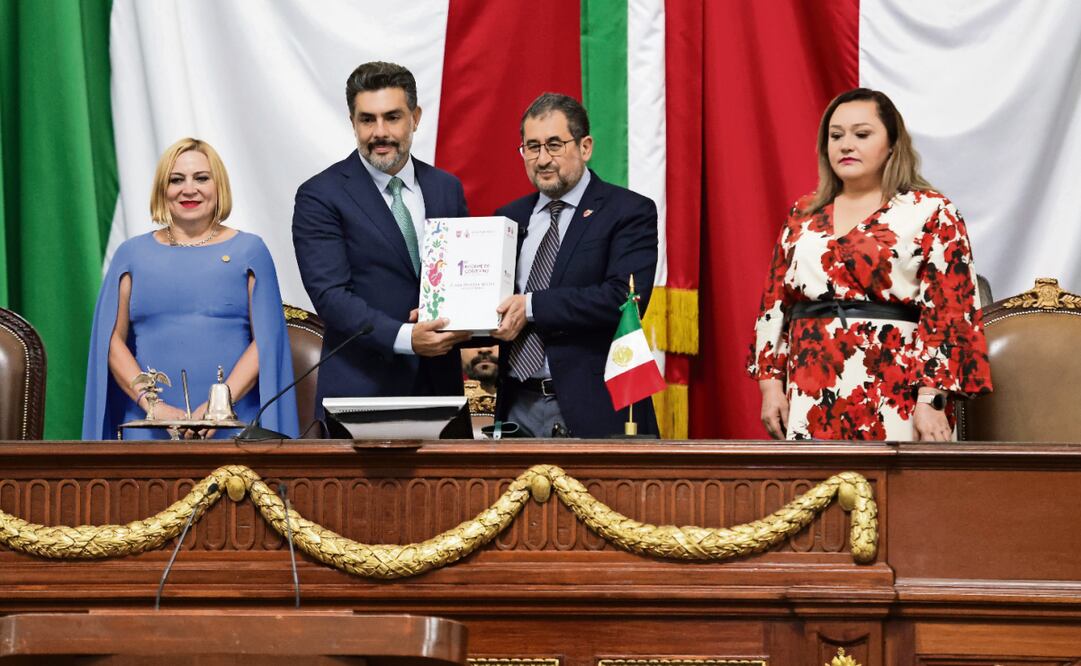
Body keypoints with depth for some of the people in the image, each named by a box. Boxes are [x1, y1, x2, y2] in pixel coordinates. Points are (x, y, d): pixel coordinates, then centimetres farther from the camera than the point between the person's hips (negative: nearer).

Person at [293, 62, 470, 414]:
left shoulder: (447, 189, 12)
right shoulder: (320, 197, -3)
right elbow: (329, 294, -12)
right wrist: (405, 338, -24)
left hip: (439, 384, 4)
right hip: (361, 388, -4)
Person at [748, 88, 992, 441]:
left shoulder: (931, 213, 1)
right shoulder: (803, 215, 15)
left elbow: (948, 315, -6)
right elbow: (775, 304, 16)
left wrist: (931, 400, -13)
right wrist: (771, 383, 7)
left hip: (895, 399, -4)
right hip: (812, 399, 4)